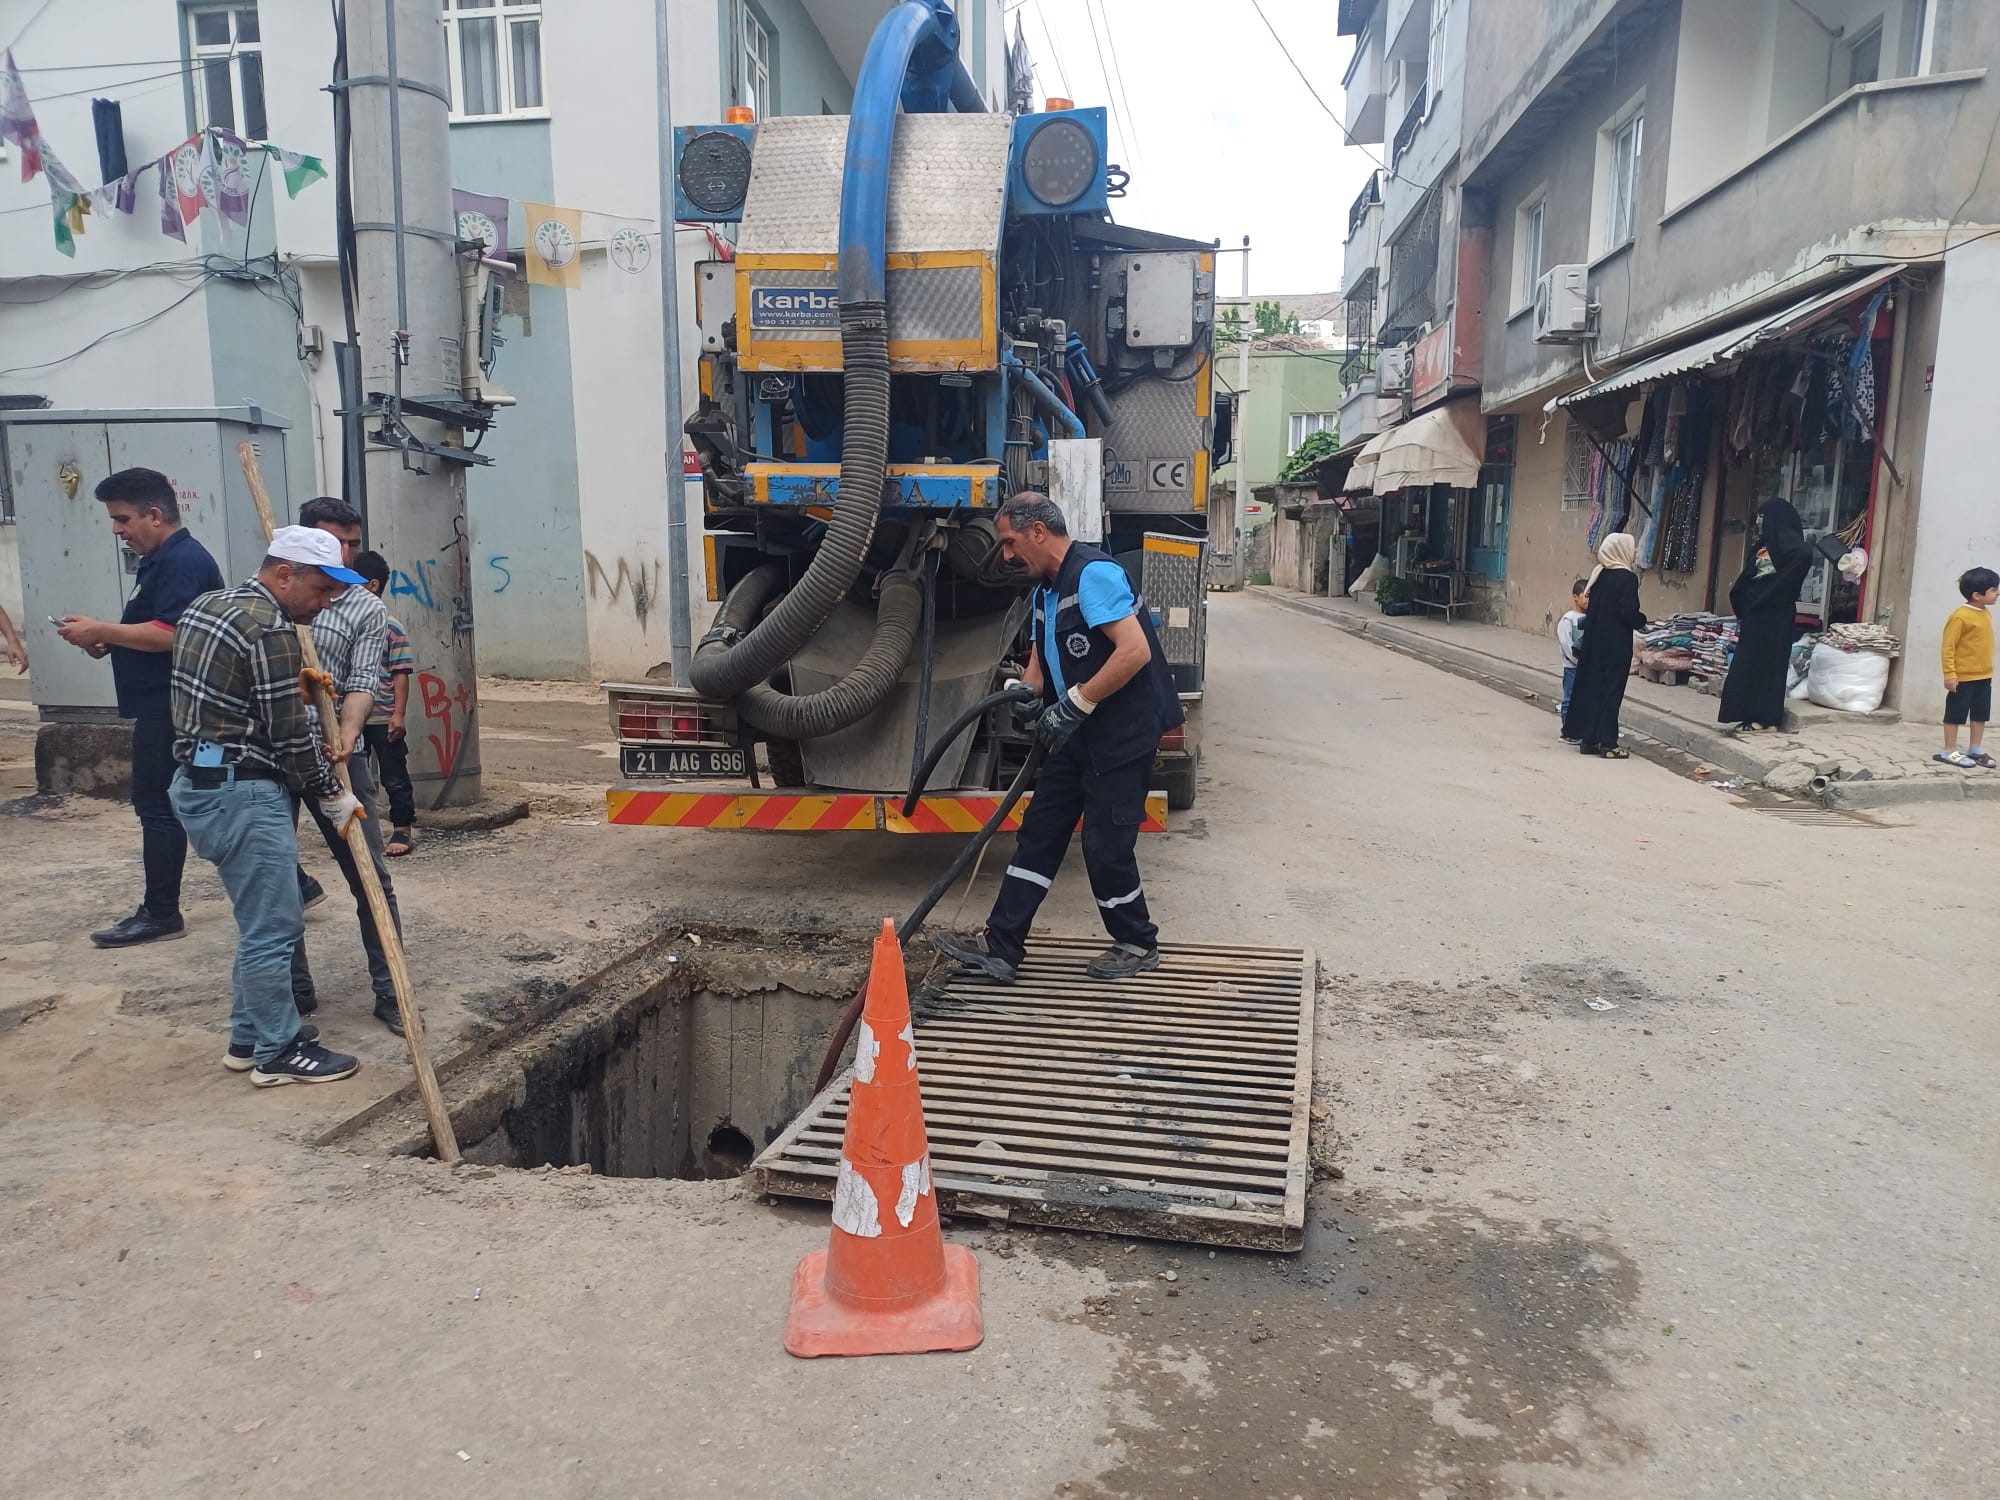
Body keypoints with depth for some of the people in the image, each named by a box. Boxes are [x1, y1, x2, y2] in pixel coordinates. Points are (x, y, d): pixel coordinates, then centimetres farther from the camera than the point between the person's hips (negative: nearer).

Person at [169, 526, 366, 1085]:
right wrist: (331, 795, -2)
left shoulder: (206, 605, 12)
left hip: (198, 781, 10)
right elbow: (290, 734, -15)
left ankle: (249, 1035, 28)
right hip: (242, 792, -10)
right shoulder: (270, 630, -18)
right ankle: (278, 1053, 9)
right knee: (272, 927, -1)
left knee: (263, 919, 19)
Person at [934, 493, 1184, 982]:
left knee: (1106, 845, -1)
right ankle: (1001, 947, 13)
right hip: (1077, 735, 10)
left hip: (1123, 734, -10)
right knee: (1039, 832, 8)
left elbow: (1135, 651, -27)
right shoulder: (1046, 590, 14)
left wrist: (1073, 705, -22)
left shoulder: (1093, 573, -18)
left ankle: (1138, 945, 21)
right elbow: (1042, 655, 21)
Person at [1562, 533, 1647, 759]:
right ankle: (1607, 743, 3)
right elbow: (1629, 612, -19)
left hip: (1593, 641, 7)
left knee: (1591, 687, 10)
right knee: (1612, 690, -1)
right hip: (1616, 645, -7)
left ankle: (1588, 738, 15)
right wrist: (1642, 622, -1)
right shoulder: (1628, 578, -14)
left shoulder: (1598, 575, 7)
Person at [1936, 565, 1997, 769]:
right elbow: (1948, 647, -17)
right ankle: (1950, 751, 11)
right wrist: (1950, 674, -19)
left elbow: (1985, 644, 16)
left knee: (1980, 714, 14)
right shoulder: (1960, 617, -18)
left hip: (1984, 676, 8)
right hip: (1963, 677, -8)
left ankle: (1975, 750, 25)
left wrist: (1987, 669, 18)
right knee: (1955, 714, 3)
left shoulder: (1986, 614, 6)